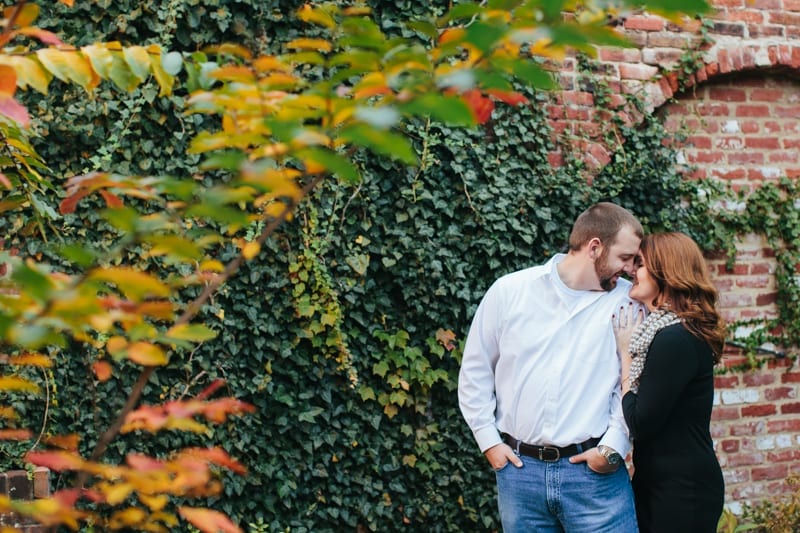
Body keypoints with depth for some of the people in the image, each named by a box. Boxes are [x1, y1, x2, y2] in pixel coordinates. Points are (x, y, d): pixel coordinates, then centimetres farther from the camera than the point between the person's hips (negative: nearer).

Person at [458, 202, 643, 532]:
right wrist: (489, 440, 4)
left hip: (594, 470, -1)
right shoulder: (509, 291, 1)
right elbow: (475, 369, 8)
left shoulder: (628, 302, 1)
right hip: (520, 468, 1)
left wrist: (614, 446, -8)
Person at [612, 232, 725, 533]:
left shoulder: (675, 339, -20)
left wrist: (625, 354, -10)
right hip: (658, 485, 9)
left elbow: (640, 424, -19)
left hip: (682, 491, -9)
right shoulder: (660, 330, 9)